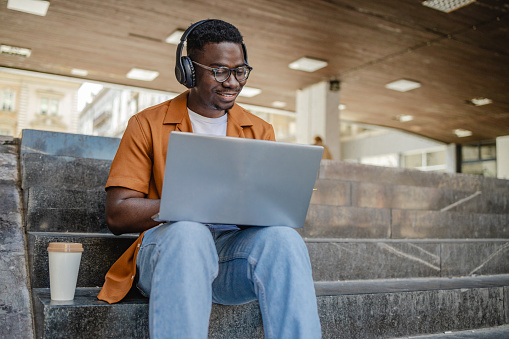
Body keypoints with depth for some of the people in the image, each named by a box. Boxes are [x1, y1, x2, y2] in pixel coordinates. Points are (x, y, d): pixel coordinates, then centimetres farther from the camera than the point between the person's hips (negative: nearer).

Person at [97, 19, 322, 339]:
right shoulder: (148, 125, 7)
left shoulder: (260, 131, 16)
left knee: (283, 237, -31)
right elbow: (118, 214, -1)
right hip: (168, 244, -2)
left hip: (236, 243, 2)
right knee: (188, 233, -37)